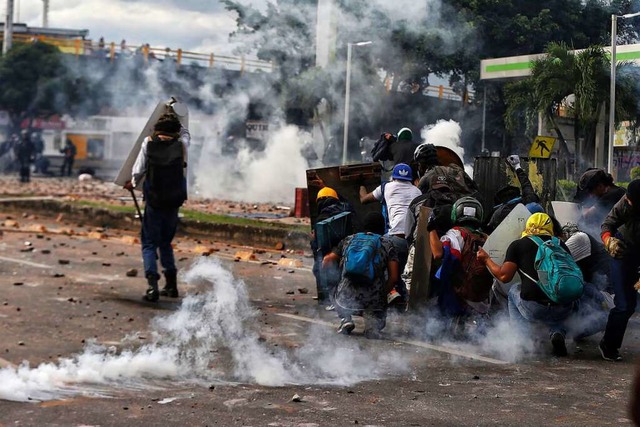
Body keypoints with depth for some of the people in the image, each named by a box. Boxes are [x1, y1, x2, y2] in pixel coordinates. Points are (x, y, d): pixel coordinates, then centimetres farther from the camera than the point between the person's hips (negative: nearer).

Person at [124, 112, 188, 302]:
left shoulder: (148, 143, -6)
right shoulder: (180, 144, -2)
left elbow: (138, 170, -4)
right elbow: (185, 133, 23)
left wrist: (133, 184, 15)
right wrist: (174, 121, 27)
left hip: (154, 201, -2)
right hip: (174, 202, 2)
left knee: (149, 244, 3)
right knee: (166, 242, 19)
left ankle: (153, 285, -14)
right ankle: (171, 284, 17)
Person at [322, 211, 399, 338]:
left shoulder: (348, 240, 13)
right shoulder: (387, 244, 9)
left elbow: (327, 262, 5)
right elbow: (394, 277, -1)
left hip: (347, 299, 2)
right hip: (374, 302, -1)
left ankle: (346, 319, 10)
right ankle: (372, 322, -4)